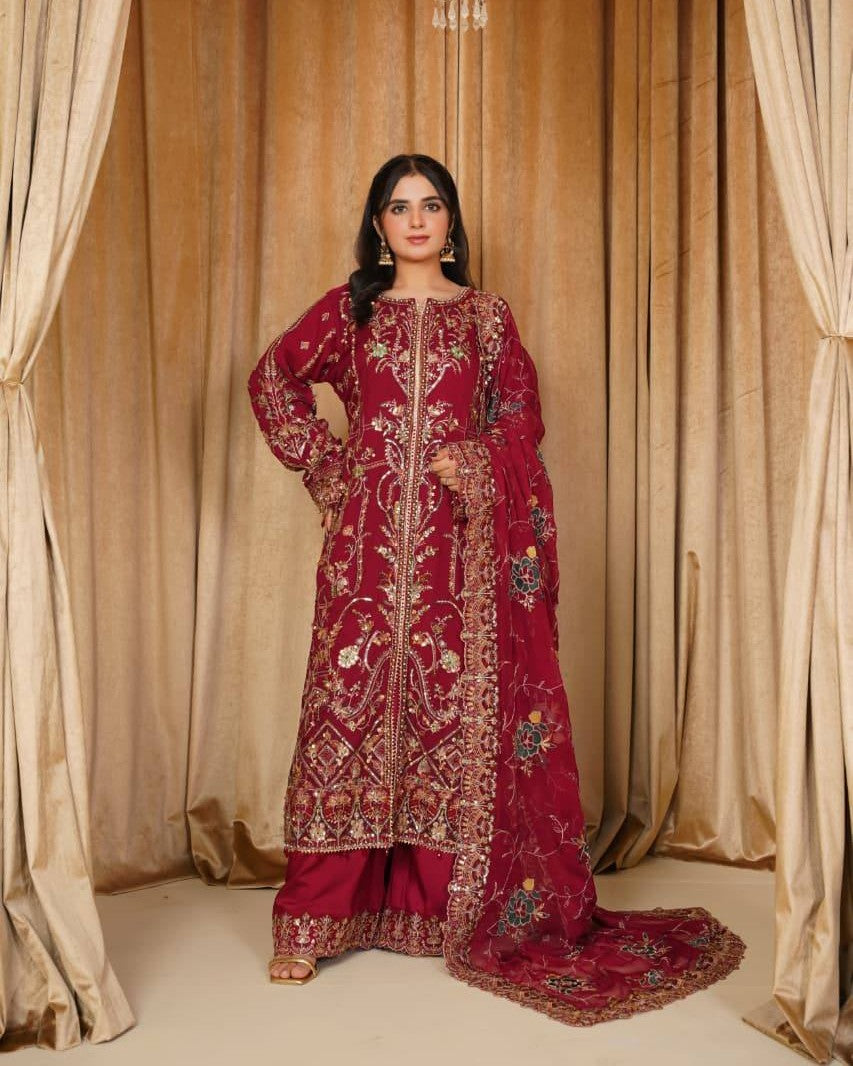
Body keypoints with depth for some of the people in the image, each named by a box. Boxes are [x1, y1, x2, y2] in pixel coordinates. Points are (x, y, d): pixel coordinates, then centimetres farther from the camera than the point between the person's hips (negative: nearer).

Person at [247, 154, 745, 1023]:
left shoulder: (487, 316, 12)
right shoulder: (348, 308, 12)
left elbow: (522, 418, 9)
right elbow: (273, 378, 15)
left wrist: (475, 460, -10)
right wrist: (322, 458, 5)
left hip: (461, 538, 1)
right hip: (369, 536, 0)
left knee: (461, 706, -1)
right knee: (351, 702, -3)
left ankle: (453, 903, 12)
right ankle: (313, 922, 3)